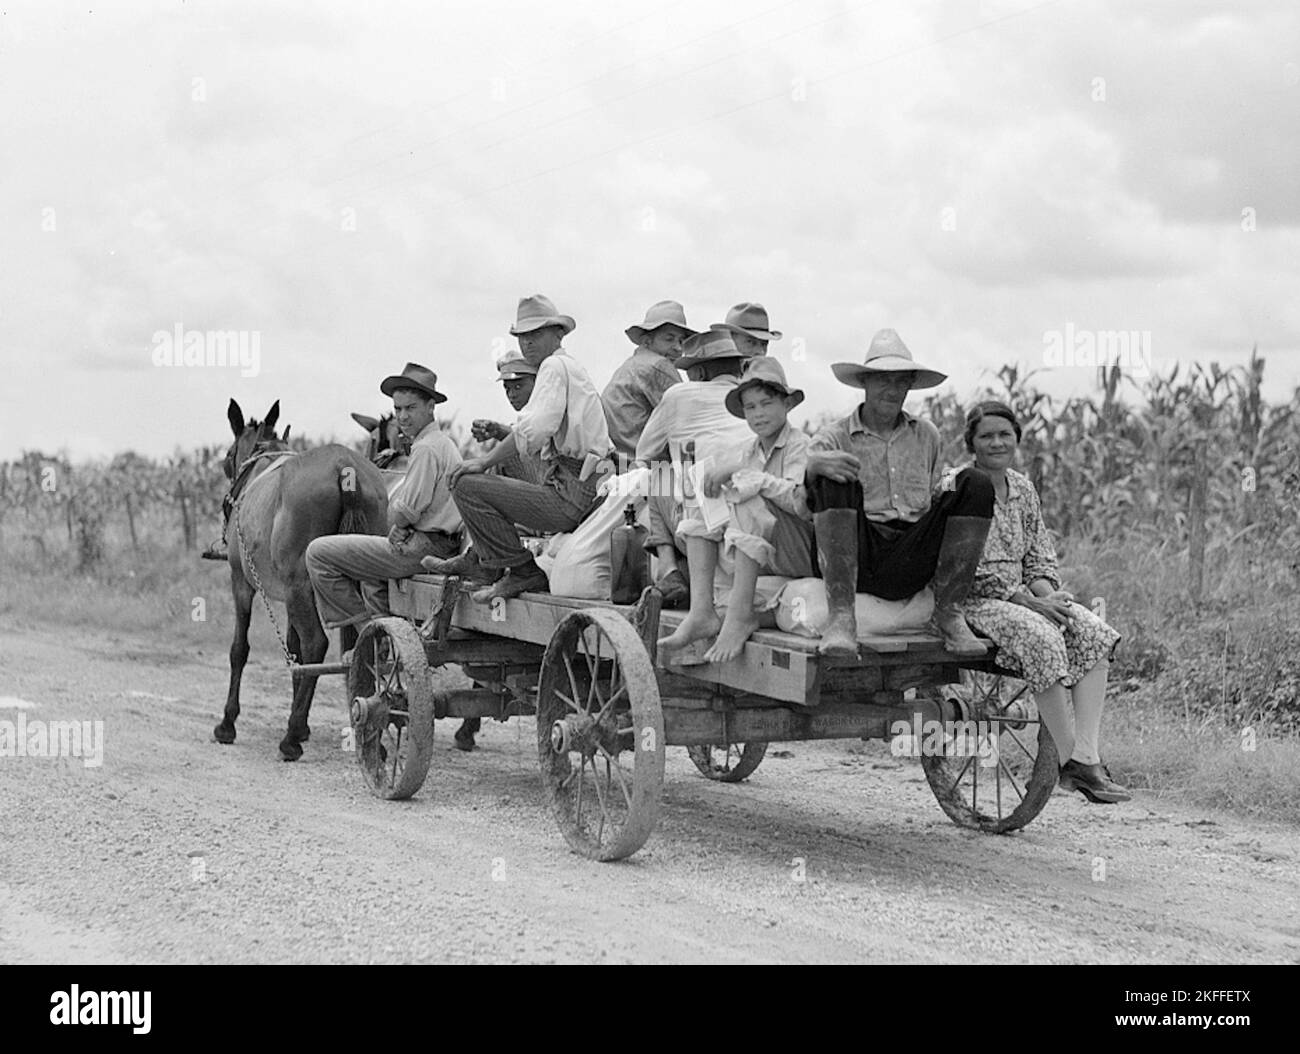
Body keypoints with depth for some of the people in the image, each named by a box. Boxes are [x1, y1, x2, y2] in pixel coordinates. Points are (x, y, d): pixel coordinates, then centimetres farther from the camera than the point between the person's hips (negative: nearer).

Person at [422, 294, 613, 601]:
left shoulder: (554, 366, -9)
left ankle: (523, 571, -10)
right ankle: (482, 561, 27)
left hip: (572, 495, -11)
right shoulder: (569, 367, 22)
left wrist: (485, 461, -14)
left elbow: (534, 430, -22)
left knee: (468, 487, -16)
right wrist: (494, 432, 14)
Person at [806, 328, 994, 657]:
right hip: (857, 562, -3)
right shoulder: (835, 439, 9)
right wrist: (816, 464, -33)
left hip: (912, 562, 3)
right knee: (836, 480, -29)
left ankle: (948, 614, -12)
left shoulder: (926, 436, 22)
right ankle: (841, 618, -33)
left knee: (975, 484, -13)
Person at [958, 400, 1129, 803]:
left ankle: (1086, 755, -24)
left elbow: (1041, 551, 15)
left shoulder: (1022, 488, 14)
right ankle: (1071, 762, -26)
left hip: (1023, 595, 7)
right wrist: (1027, 600, -20)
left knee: (1094, 633, -17)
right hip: (973, 601, -7)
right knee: (1043, 638, -33)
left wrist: (1046, 591, -7)